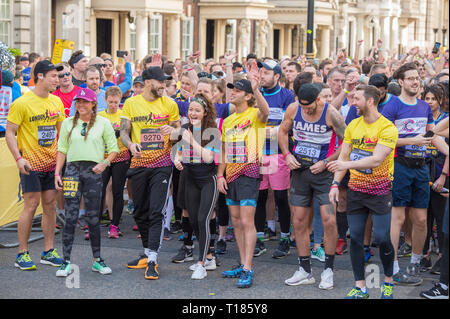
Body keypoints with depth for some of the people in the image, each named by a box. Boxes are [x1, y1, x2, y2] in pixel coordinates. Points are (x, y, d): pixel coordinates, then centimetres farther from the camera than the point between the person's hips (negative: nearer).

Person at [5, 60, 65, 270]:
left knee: (50, 205, 8)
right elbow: (10, 132, -9)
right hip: (31, 164, -6)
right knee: (31, 206, -6)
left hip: (52, 162, 6)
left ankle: (48, 252, 16)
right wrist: (18, 158, -18)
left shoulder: (56, 102, 8)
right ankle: (22, 254, 3)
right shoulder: (22, 103, -10)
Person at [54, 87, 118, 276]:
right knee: (70, 217, -5)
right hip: (72, 170, 1)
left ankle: (97, 260, 15)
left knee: (93, 217, 3)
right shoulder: (68, 123, 11)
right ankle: (66, 262, -2)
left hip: (93, 171, -1)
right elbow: (62, 150, 12)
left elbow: (114, 149, 7)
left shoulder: (103, 123, 5)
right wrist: (57, 173, 4)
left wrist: (105, 163, -10)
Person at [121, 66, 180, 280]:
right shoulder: (131, 104, 4)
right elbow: (124, 132, 2)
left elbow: (179, 130, 10)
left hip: (162, 164, -2)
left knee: (156, 212, -11)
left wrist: (173, 130, -14)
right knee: (140, 212, 11)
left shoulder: (169, 104, 4)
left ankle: (152, 261, -13)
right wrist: (131, 144, -19)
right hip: (138, 164, 2)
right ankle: (147, 253, 29)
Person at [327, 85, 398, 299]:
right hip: (355, 190, 5)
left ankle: (388, 281, 17)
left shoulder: (387, 128, -13)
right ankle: (360, 287, 11)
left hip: (379, 191, -5)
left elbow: (376, 160, -23)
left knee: (382, 238, -6)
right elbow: (343, 156, 10)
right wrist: (335, 184, 0)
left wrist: (347, 164, -34)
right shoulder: (353, 125, 7)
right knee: (355, 237, 3)